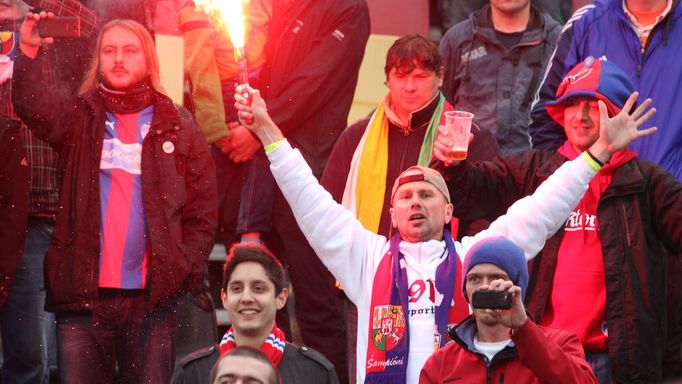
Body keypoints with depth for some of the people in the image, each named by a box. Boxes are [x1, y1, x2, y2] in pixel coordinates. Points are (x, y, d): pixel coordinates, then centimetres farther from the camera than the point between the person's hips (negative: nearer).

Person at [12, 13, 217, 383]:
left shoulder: (178, 126, 10)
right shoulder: (79, 117, 10)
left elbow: (203, 207, 9)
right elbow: (31, 105, -11)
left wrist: (187, 269, -3)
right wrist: (28, 53, -27)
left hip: (153, 297, 0)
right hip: (82, 294, 0)